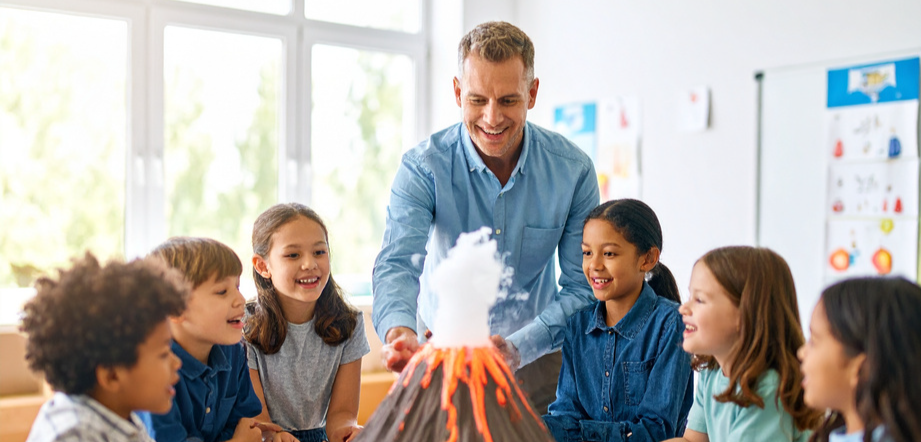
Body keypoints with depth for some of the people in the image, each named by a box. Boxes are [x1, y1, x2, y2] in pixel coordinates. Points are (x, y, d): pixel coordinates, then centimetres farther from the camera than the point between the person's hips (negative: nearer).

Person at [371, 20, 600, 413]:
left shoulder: (572, 170, -12)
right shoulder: (422, 167, -14)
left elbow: (581, 287, -10)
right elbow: (398, 264, -25)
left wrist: (518, 346, -25)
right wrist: (399, 333, -46)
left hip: (537, 356, 0)